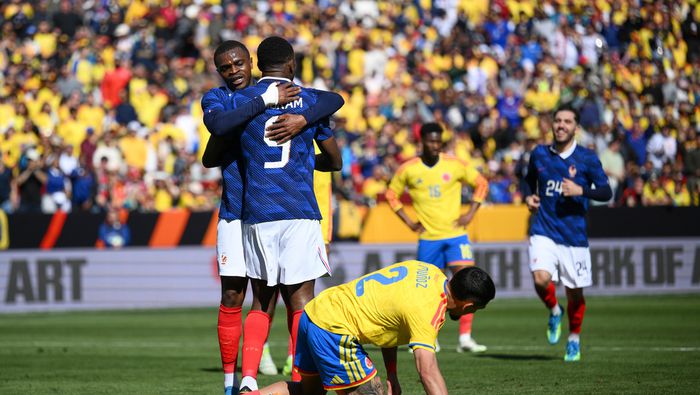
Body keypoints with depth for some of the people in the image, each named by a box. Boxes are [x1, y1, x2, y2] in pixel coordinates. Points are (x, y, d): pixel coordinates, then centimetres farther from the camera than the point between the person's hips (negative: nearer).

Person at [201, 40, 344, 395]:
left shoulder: (285, 93, 5)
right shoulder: (216, 99, 0)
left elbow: (335, 99, -7)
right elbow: (218, 124, -25)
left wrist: (302, 119, -24)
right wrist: (266, 101, -27)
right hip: (236, 214, -1)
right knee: (232, 297, -3)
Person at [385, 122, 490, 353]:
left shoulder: (454, 165, -2)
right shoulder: (408, 169, -2)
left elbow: (481, 184, 11)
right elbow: (391, 195, 12)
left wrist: (470, 213, 1)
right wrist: (408, 222, 3)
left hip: (455, 234, 0)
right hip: (428, 238, 0)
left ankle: (465, 338, -14)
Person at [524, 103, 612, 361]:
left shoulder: (587, 158, -2)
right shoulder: (539, 154, 5)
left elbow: (606, 192, -3)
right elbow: (530, 179, 25)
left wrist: (581, 190, -19)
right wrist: (529, 196, 5)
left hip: (575, 236, -1)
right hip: (544, 231, 1)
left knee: (575, 293, 6)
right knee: (541, 279, -23)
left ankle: (574, 339, 31)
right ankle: (554, 311, 10)